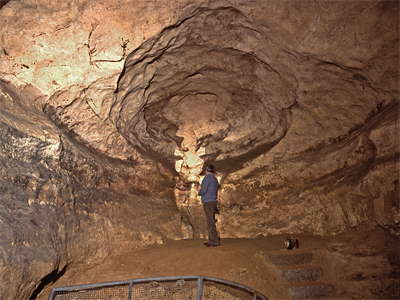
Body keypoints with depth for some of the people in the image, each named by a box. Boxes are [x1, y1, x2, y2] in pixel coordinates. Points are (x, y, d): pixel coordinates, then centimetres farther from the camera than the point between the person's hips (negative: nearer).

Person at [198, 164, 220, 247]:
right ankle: (211, 240, 15)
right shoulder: (215, 179, 17)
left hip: (208, 202, -9)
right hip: (213, 202, 9)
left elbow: (203, 190, -15)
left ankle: (214, 241, -8)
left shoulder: (207, 177, -10)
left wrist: (199, 192, 6)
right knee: (211, 222, 12)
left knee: (210, 222, -8)